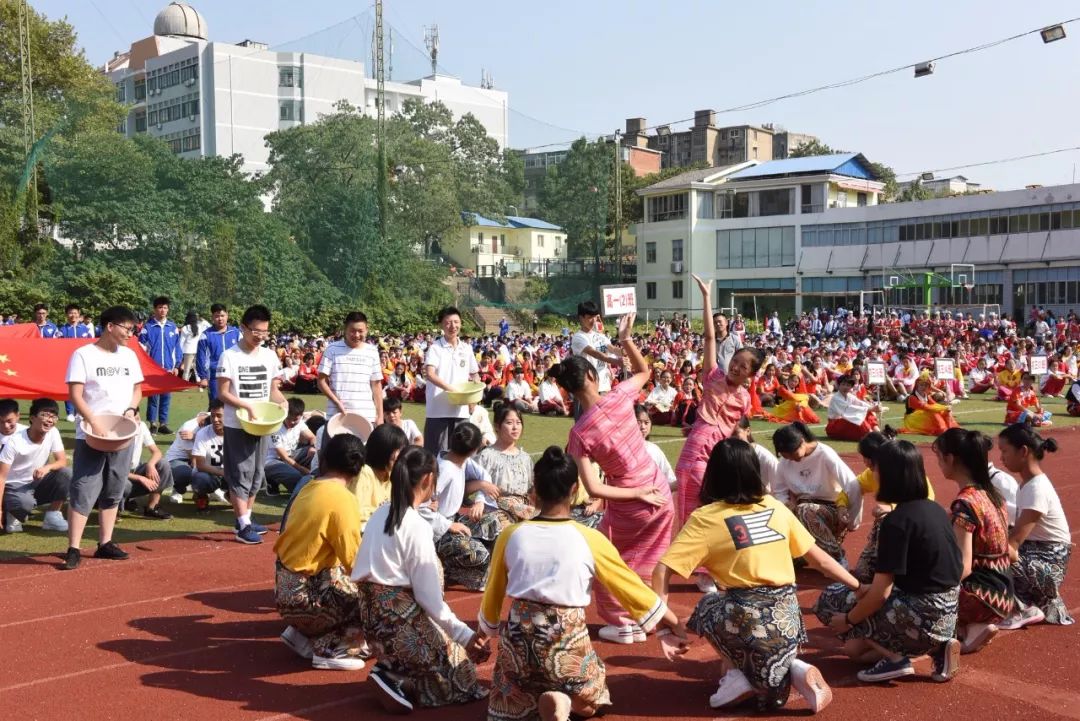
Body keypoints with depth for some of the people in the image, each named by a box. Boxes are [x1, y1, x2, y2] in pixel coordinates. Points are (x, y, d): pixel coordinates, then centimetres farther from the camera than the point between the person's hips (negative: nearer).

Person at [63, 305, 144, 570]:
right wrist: (94, 422, -21)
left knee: (113, 492, 11)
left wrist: (131, 409, -3)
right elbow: (75, 395, -11)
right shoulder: (83, 355, -7)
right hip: (90, 435, -6)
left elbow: (137, 389, 17)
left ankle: (105, 543, 20)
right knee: (83, 491, -7)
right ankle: (73, 549, -4)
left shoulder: (129, 355, 10)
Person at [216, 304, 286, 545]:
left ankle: (246, 519, 24)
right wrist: (247, 407, -21)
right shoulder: (230, 356, -10)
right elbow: (223, 393, -10)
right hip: (237, 425, -5)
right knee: (240, 473, -3)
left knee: (256, 473, 12)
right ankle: (243, 526, 0)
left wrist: (283, 403, -9)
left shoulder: (270, 356, 5)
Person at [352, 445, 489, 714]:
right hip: (401, 620, -8)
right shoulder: (417, 527, -17)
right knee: (463, 678, 6)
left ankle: (392, 671, 3)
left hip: (374, 615, 8)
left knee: (452, 647, 21)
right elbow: (429, 597, -16)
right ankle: (396, 681, -9)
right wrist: (465, 635, -11)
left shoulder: (381, 514, 7)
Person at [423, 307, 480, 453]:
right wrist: (450, 388, -27)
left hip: (461, 409, 4)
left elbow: (474, 374, 20)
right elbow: (430, 374, -16)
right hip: (438, 409, -4)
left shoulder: (467, 349, 10)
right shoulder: (435, 348, -4)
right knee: (437, 452, -1)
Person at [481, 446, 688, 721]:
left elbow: (492, 597, 10)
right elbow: (632, 587, 3)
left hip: (518, 637, 2)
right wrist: (675, 623, 16)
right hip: (567, 640, -2)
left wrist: (484, 634, 29)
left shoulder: (511, 535, -1)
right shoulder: (591, 540, -7)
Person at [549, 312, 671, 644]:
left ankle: (623, 624, 27)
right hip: (661, 495, 4)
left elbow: (593, 489, -21)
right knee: (651, 559, 25)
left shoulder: (579, 433, -18)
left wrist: (638, 494, -12)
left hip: (630, 507, -3)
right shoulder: (619, 398, -14)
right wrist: (626, 338, 11)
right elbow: (644, 371, 10)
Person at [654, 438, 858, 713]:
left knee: (706, 607, 27)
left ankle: (736, 673, 8)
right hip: (787, 613, 5)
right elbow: (819, 559, 15)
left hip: (747, 615, -4)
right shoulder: (776, 507, 9)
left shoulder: (705, 518, -3)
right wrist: (859, 587, 28)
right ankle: (795, 669, 3)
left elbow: (662, 571, -10)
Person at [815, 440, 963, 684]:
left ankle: (894, 658, -3)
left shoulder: (896, 521, -18)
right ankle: (937, 646, 8)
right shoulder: (935, 509, 7)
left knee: (829, 599, 6)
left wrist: (848, 620, -2)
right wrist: (867, 589, 17)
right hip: (945, 613, 8)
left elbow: (881, 593, -18)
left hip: (922, 617, -8)